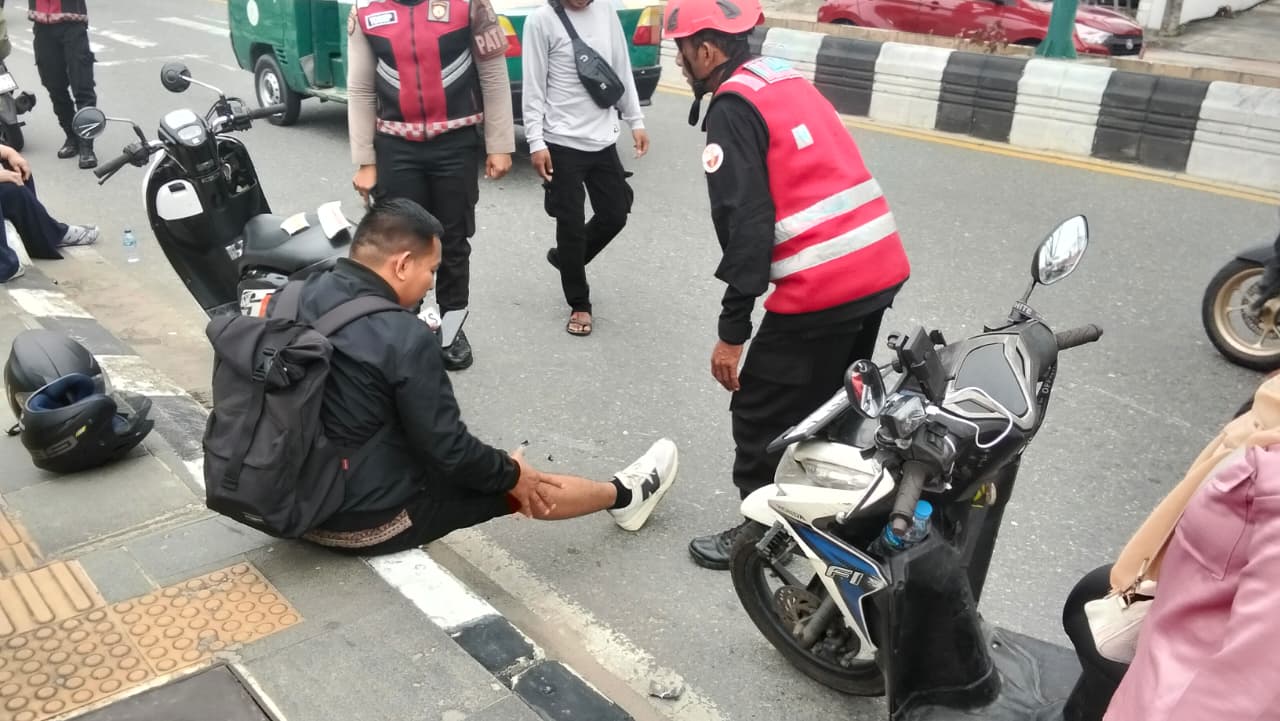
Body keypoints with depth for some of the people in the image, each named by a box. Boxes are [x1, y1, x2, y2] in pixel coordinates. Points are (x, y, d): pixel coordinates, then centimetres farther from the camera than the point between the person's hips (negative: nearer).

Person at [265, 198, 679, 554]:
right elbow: (449, 452, -18)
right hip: (368, 520, -7)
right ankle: (623, 496, 36)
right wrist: (511, 474, 1)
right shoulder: (405, 339, -25)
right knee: (526, 487, 12)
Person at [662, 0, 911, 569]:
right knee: (831, 405, 24)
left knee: (762, 417, 7)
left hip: (822, 287, -9)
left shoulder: (734, 106, -9)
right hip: (881, 267, 9)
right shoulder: (785, 79, 17)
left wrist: (732, 330, -14)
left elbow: (747, 224, -16)